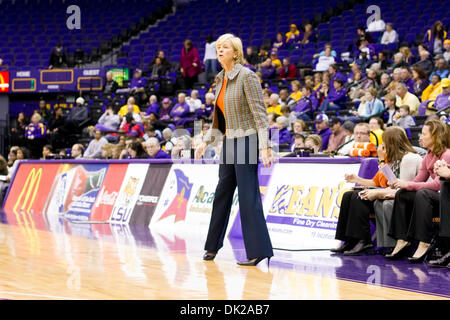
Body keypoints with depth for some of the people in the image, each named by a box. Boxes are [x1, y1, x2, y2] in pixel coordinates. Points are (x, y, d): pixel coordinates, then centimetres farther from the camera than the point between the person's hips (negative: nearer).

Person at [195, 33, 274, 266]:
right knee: (222, 193, 14)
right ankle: (213, 246, 25)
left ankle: (258, 251, -5)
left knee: (248, 196, -8)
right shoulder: (221, 79, 12)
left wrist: (264, 147, -23)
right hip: (228, 142, 8)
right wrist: (206, 141, 22)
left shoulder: (246, 76, -12)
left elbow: (260, 113, -16)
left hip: (246, 141, -8)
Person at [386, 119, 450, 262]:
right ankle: (402, 241, -13)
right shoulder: (428, 157, 11)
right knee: (401, 194, -8)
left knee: (423, 193, -34)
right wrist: (400, 184, -9)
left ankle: (424, 244, -34)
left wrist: (408, 184, -24)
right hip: (434, 198, 8)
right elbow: (418, 180, 10)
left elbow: (438, 184, -24)